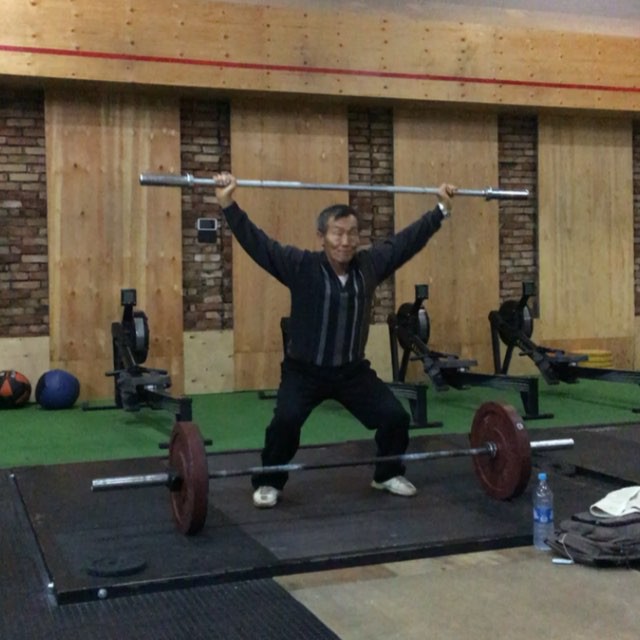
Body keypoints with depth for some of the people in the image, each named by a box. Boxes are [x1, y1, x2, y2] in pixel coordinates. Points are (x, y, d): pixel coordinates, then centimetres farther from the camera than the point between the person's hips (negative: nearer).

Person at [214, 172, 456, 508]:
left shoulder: (370, 264, -4)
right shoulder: (300, 266, -14)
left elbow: (407, 239, 6)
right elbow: (256, 241, -19)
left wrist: (442, 209, 9)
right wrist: (228, 205, -29)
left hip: (354, 370, 4)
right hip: (304, 371, -3)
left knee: (395, 416, -6)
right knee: (285, 421, -25)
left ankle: (388, 474, 22)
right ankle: (268, 482, 1)